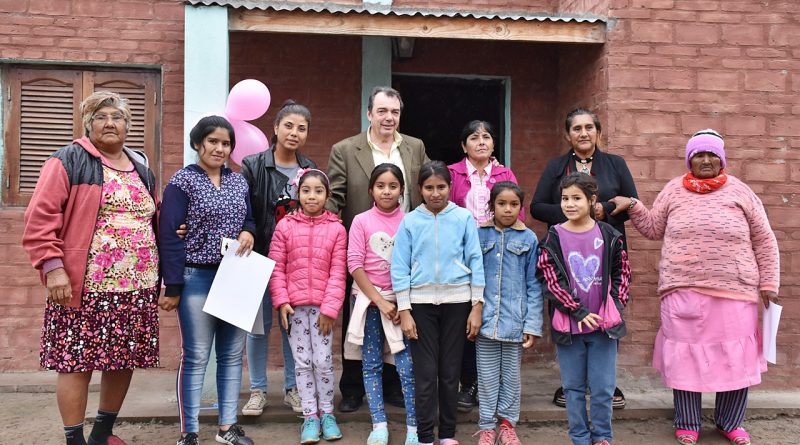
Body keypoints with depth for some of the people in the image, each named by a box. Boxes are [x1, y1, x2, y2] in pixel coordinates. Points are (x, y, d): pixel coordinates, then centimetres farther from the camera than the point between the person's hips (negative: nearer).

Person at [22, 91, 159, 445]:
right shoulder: (69, 161, -2)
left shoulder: (142, 169, 17)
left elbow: (153, 220, 26)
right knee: (77, 363, -1)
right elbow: (40, 217, -9)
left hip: (137, 287, 6)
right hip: (86, 287, -6)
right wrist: (52, 266, -16)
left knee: (124, 361, 11)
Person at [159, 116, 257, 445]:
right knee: (195, 357, 0)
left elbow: (249, 219, 19)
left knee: (232, 354, 10)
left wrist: (249, 232, -6)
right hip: (197, 278, -5)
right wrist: (173, 286, -14)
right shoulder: (182, 181, -6)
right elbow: (169, 235, -10)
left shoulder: (238, 181, 10)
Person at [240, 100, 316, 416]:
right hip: (262, 257, -2)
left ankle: (292, 388, 20)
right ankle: (257, 390, 17)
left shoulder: (310, 170, 7)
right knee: (259, 322, 5)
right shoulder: (253, 166, -3)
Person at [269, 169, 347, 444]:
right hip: (294, 305, 1)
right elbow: (276, 268, 1)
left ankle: (327, 413, 20)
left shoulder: (336, 229, -1)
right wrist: (281, 301, -7)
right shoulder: (285, 226, 1)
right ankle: (310, 416, 17)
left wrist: (330, 307, -9)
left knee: (323, 362, 2)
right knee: (302, 362, 7)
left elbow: (338, 273, -4)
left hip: (323, 306, -1)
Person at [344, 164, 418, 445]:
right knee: (371, 364, 6)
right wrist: (380, 301, -10)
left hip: (402, 300, -1)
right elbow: (355, 265, -5)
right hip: (370, 299, 1)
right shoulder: (361, 221, -1)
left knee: (407, 366, -5)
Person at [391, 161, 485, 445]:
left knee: (451, 370, 9)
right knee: (426, 372, 1)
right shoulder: (410, 221, 0)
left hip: (457, 300, 0)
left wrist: (477, 306, -2)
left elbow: (475, 261, 0)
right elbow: (400, 268, -1)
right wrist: (404, 311, -5)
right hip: (421, 301, 0)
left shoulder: (464, 218, 0)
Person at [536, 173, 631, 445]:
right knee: (573, 387, 9)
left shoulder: (608, 235, 1)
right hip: (569, 325, 0)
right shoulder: (554, 238, -3)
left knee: (603, 388, 5)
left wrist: (617, 304, -2)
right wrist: (579, 312, -12)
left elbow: (622, 271, 10)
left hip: (603, 322, 0)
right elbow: (551, 279, -7)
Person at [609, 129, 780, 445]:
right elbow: (653, 229, 13)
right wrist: (632, 206, 1)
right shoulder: (674, 190, 7)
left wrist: (769, 282, 4)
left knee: (737, 358, 6)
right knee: (685, 357, 5)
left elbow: (764, 241, 7)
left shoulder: (739, 191, 5)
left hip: (735, 292, 0)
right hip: (683, 290, 0)